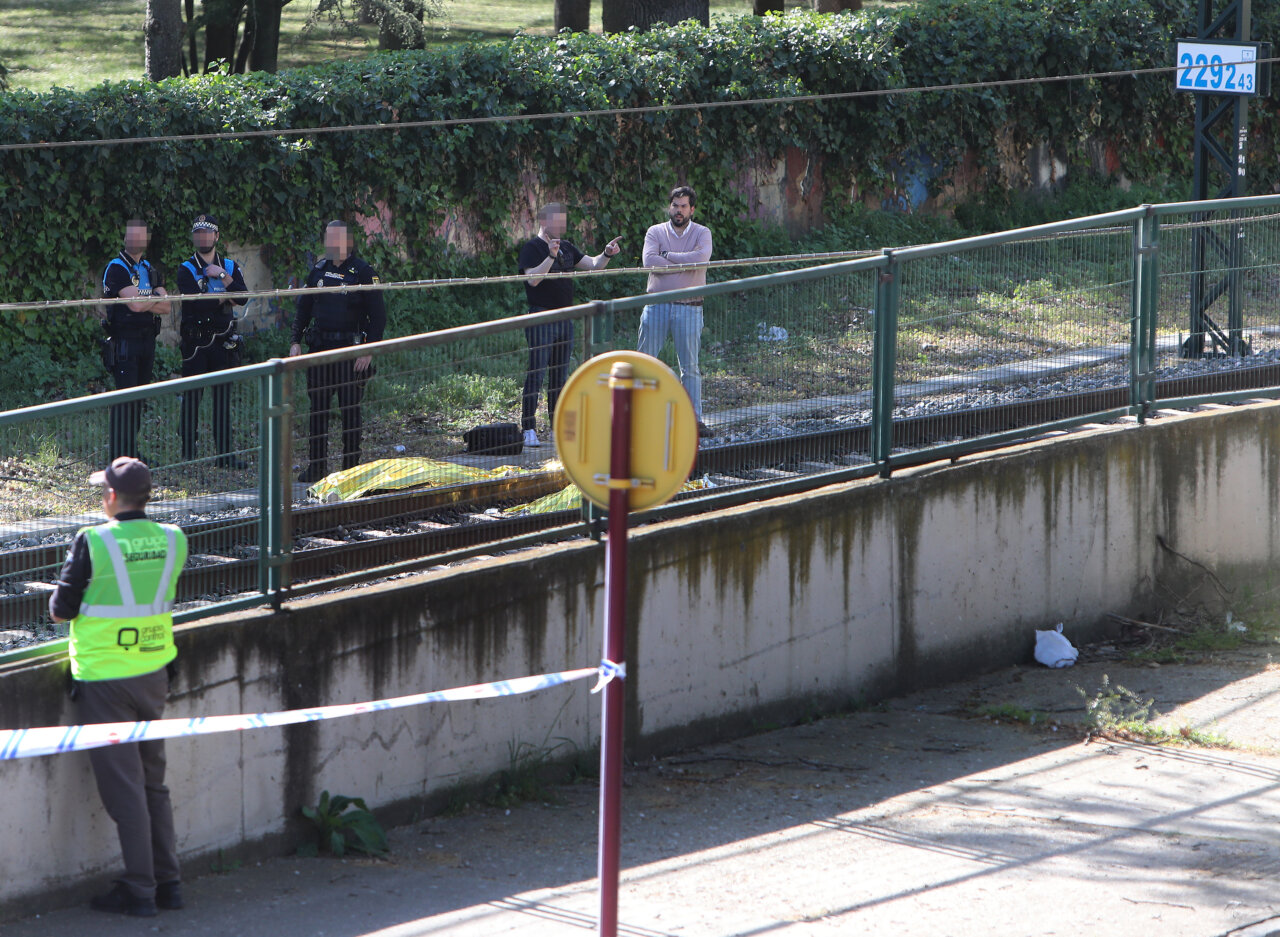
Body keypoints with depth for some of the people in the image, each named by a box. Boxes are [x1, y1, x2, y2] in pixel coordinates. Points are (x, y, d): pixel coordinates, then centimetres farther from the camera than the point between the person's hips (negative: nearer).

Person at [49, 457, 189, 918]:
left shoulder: (92, 543, -16)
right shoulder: (172, 540, -1)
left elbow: (62, 610, -11)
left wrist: (60, 600, 10)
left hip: (104, 677, -5)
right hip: (153, 672, 5)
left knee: (123, 785, 0)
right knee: (153, 781, 17)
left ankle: (139, 890, 2)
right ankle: (168, 880, 19)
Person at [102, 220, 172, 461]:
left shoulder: (148, 268, 16)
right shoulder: (116, 268, -9)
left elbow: (165, 306, 6)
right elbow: (135, 304, -20)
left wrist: (144, 301, -12)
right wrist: (155, 300, -2)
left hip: (146, 340, 7)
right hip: (124, 341, -7)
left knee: (138, 398, 9)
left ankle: (131, 451, 15)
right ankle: (118, 454, -9)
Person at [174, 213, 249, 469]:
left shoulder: (230, 267, 12)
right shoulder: (186, 269, 1)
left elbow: (242, 298, -4)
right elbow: (196, 301, -16)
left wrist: (224, 277, -14)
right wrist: (226, 297, -7)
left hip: (223, 341, 3)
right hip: (196, 340, -3)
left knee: (223, 398, 4)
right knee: (192, 397, -4)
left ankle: (225, 454, 6)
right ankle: (188, 454, 1)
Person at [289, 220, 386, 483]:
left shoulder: (363, 272, -4)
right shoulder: (318, 270, 11)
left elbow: (378, 315, -6)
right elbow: (303, 308, 18)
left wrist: (369, 350, -14)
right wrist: (295, 341, 8)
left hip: (350, 349, -5)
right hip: (319, 347, 5)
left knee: (350, 410, -1)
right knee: (317, 407, 5)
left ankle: (351, 468, 5)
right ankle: (316, 466, 12)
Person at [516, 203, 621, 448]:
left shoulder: (567, 247, 15)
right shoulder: (532, 248, -7)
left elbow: (593, 265, 15)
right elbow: (533, 278, -21)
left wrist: (606, 254, -4)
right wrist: (551, 256, -30)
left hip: (565, 318, 8)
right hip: (541, 319, -8)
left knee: (560, 375, 11)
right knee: (536, 374, -9)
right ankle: (528, 429, -9)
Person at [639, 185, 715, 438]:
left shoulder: (702, 233, 4)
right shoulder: (655, 232, 5)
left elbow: (702, 257, -16)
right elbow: (650, 261, -12)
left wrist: (668, 255, -11)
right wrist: (684, 263, -11)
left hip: (688, 308, 0)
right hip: (657, 304, 0)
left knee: (690, 366, 3)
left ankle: (694, 419, 5)